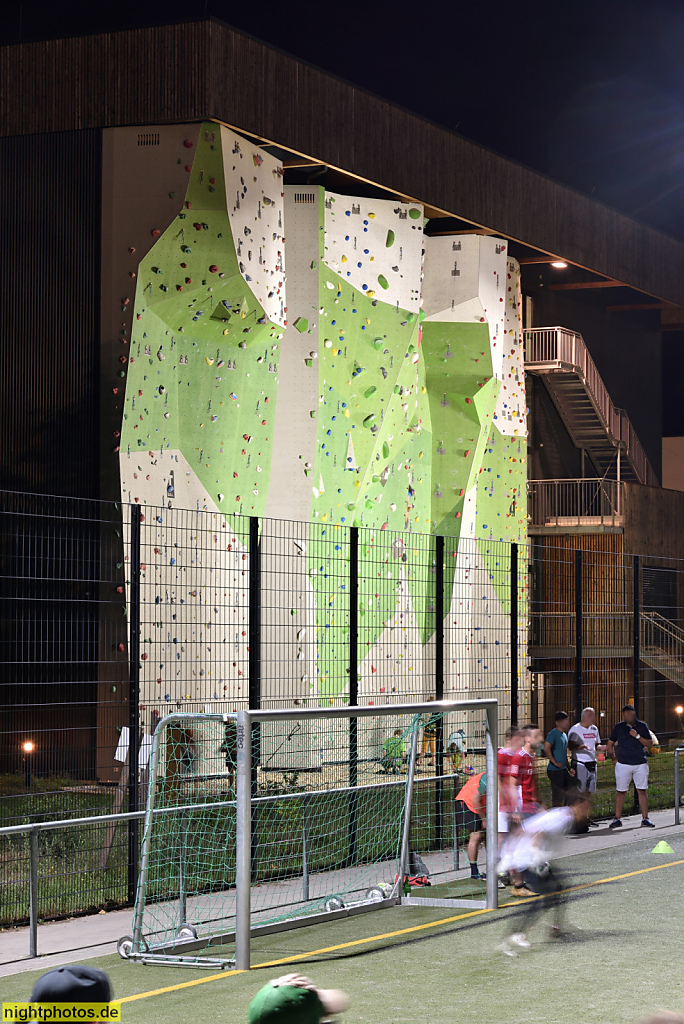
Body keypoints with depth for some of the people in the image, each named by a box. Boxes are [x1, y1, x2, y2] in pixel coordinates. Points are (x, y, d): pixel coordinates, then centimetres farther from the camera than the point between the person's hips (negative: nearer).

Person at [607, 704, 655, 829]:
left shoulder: (642, 726, 5)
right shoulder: (619, 727, 4)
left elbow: (650, 744, 1)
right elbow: (610, 744, 12)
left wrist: (637, 736, -12)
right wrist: (614, 759, 8)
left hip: (640, 764, 0)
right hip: (623, 764, 0)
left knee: (642, 791, -1)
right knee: (620, 791, 1)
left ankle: (645, 819, 4)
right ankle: (617, 819, 6)